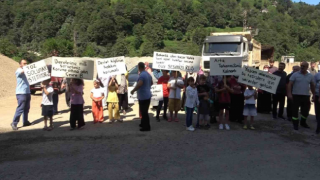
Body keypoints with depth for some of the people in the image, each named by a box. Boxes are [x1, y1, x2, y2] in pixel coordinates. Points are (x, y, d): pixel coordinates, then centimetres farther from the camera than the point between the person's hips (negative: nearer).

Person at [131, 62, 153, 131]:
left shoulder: (142, 75, -20)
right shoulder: (148, 74, 9)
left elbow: (139, 84, -30)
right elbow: (151, 83, 22)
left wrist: (133, 91, -17)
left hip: (143, 97, -9)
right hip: (148, 95, 9)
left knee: (144, 112, -2)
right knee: (144, 111, 21)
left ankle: (146, 127, 4)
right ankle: (143, 123, 35)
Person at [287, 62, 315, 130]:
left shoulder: (310, 76, 8)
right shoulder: (295, 74, -4)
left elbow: (312, 86, 17)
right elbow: (290, 84, -7)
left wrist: (313, 94, 14)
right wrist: (289, 93, -16)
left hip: (306, 96, 4)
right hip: (296, 95, -3)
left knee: (306, 110, 9)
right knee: (295, 110, -1)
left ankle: (303, 122, 29)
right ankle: (295, 124, 10)